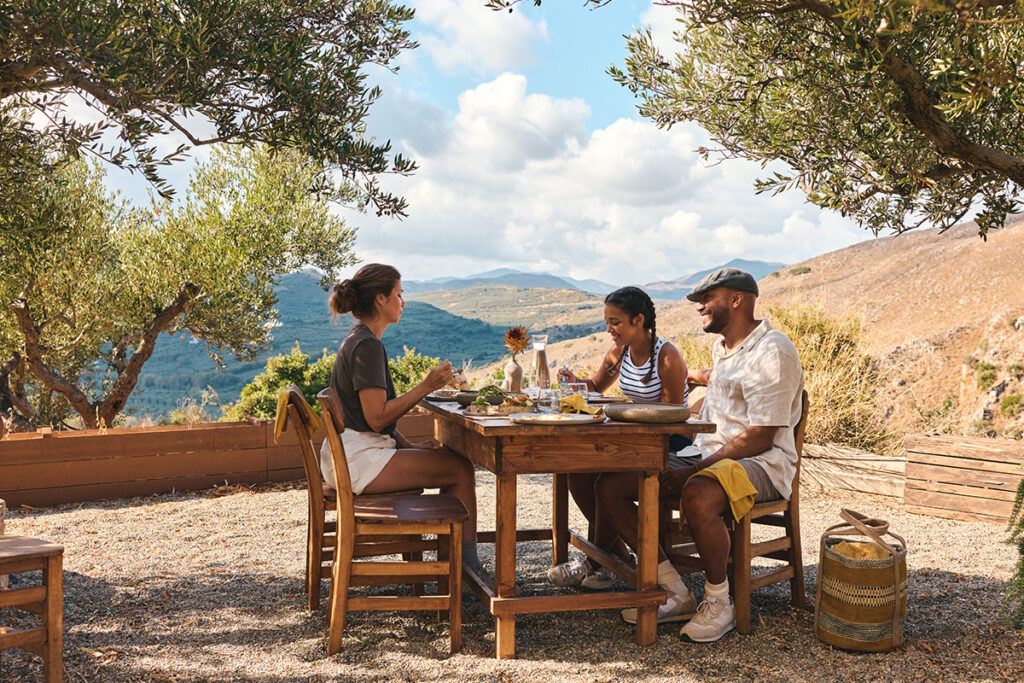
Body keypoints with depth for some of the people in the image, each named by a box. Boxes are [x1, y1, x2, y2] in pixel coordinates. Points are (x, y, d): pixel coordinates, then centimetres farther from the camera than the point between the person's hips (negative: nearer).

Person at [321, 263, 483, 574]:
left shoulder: (356, 341, 16)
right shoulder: (368, 346, -16)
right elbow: (377, 417, -21)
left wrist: (409, 446, 12)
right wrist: (425, 387, -16)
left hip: (347, 458, 11)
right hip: (359, 458, -11)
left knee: (451, 457, 14)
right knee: (462, 469, -9)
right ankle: (468, 567, 1)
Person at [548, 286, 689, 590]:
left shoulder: (668, 358, -17)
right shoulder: (619, 353, 4)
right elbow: (595, 387, 21)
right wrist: (575, 381, -2)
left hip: (670, 445, -8)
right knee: (578, 468, -14)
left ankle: (596, 563, -10)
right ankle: (617, 551, -1)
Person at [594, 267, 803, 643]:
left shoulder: (773, 351, -13)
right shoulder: (723, 345, 16)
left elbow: (758, 438, -19)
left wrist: (693, 471, -22)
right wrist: (685, 374, 58)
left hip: (761, 463, -9)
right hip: (705, 453, 9)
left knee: (698, 496, -42)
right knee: (609, 485, -9)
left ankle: (718, 603, -15)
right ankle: (676, 593, -4)